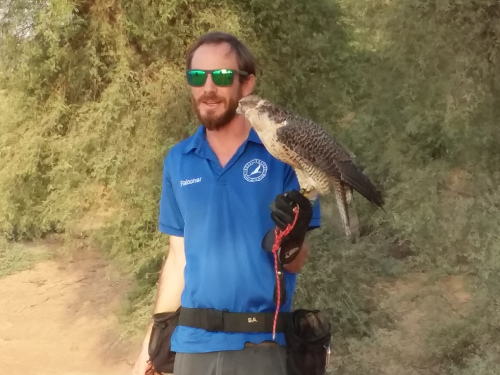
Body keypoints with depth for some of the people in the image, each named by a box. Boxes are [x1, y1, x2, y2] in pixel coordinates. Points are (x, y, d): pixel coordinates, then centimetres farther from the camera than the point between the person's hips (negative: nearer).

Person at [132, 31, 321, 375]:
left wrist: (292, 240, -27)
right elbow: (178, 258, 10)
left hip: (262, 345, -3)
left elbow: (296, 263, -5)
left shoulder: (283, 152, -7)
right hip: (193, 343, 3)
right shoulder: (177, 161, 4)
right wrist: (151, 345, 11)